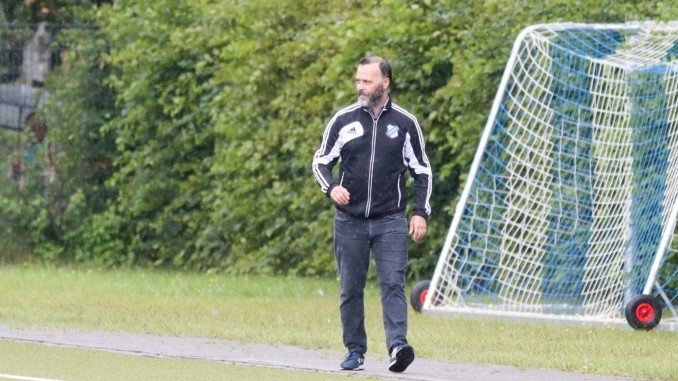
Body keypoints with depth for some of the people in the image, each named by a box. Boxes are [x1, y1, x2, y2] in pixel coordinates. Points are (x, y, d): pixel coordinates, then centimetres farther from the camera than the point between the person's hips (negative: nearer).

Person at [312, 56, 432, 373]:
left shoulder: (405, 123, 3)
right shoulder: (343, 120, 4)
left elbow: (422, 171, 10)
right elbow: (320, 161, 10)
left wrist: (420, 213, 1)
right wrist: (331, 187, -11)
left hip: (390, 221, -2)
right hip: (349, 221, 2)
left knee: (393, 284, -14)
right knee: (350, 289, 5)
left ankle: (397, 346, -24)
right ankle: (355, 351, 14)